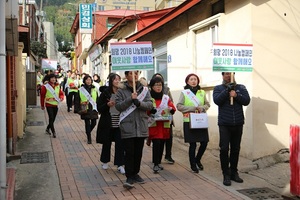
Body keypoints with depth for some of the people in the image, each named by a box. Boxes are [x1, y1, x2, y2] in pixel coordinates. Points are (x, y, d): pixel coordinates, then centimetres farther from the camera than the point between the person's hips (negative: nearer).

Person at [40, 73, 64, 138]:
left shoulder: (57, 86, 6)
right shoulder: (45, 86, -8)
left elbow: (61, 93, 13)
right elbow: (42, 96, -1)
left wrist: (61, 98, -11)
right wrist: (42, 105, 5)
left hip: (55, 105, 5)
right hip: (49, 104, -5)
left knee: (53, 118, 13)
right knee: (51, 118, -9)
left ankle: (47, 129, 35)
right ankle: (53, 132, 0)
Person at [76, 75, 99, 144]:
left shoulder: (95, 89, 8)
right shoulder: (81, 90, 1)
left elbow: (97, 100, 11)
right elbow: (77, 100, 3)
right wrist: (79, 109, -3)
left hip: (93, 109, 2)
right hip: (85, 109, -2)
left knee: (94, 123, 4)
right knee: (87, 123, -2)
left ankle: (88, 132, 34)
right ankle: (89, 138, 7)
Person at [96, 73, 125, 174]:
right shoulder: (105, 93, -4)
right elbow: (99, 108, -3)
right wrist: (108, 105, -19)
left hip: (119, 123, 1)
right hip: (107, 123, -1)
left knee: (120, 143, -2)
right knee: (106, 143, 12)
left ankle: (120, 165, 9)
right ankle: (105, 162, 32)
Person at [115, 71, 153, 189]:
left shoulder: (144, 90, 7)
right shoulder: (121, 91, 2)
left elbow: (150, 105, -2)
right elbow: (118, 106, -8)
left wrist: (139, 102, -19)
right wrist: (130, 99, -19)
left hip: (141, 126, 3)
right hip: (127, 127, -3)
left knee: (138, 152, 12)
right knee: (129, 152, -4)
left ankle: (135, 173, 27)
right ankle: (129, 177, 2)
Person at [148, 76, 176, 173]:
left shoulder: (166, 98, 14)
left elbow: (173, 108, 8)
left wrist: (170, 109, -14)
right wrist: (150, 110, -24)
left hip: (164, 124, 5)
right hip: (154, 125, -4)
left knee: (162, 144, 9)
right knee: (156, 143, -13)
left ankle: (159, 162, 22)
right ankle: (155, 164, -8)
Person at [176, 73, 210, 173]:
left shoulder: (202, 92, 9)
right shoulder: (184, 93, -1)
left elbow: (207, 104, 12)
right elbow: (179, 106, -7)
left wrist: (202, 108, -11)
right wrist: (194, 108, -13)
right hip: (189, 121, -3)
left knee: (204, 143, 2)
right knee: (193, 144, 0)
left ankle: (197, 160, 29)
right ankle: (193, 165, 18)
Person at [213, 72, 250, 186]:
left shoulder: (241, 88, 10)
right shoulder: (218, 88, 6)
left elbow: (247, 101, -2)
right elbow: (217, 100, -12)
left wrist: (236, 95, -16)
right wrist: (227, 90, -18)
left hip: (238, 124, 2)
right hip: (224, 124, -2)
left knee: (236, 149, 8)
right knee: (224, 149, -6)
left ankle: (234, 172, 20)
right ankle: (226, 174, 1)